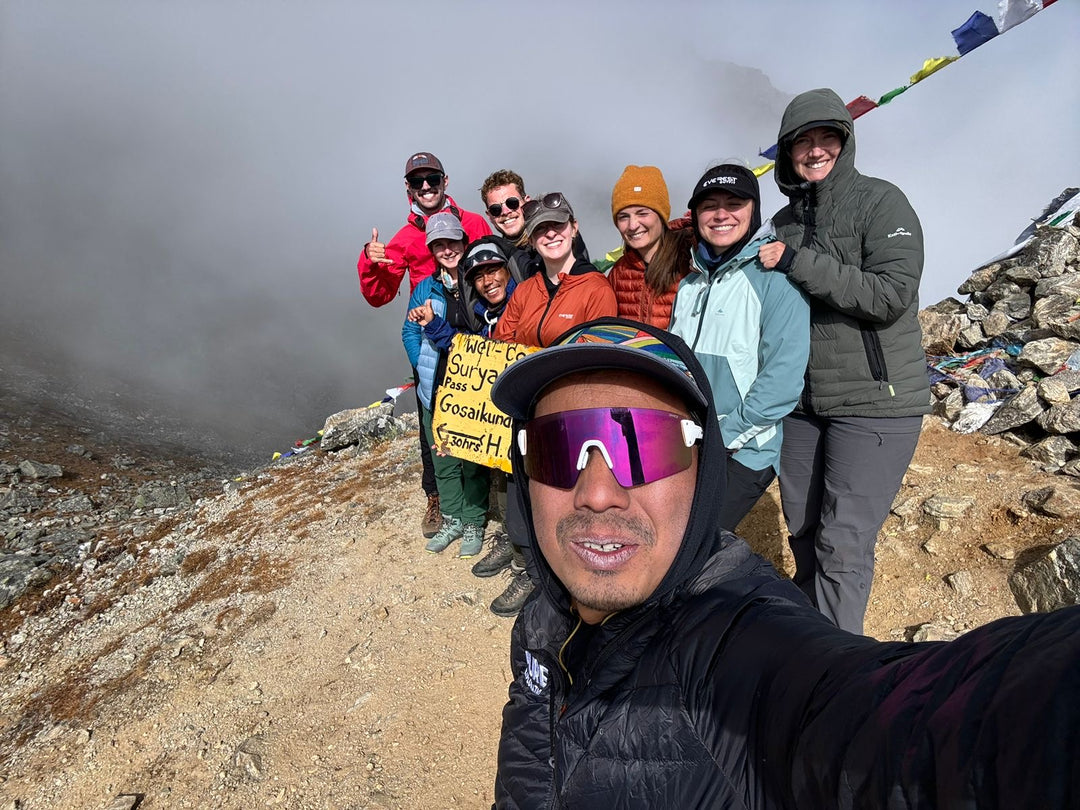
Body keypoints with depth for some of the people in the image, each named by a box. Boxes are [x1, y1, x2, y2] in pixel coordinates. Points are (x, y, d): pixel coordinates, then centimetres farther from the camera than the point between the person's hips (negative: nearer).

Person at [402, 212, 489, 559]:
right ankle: (452, 519, 31)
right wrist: (423, 367, 0)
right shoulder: (425, 289, 6)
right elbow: (409, 332, 15)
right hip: (436, 390, 3)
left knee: (474, 459, 5)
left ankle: (474, 523, 23)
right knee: (443, 459, 13)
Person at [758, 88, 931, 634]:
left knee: (843, 546, -6)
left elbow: (890, 295, -19)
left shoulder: (881, 202, -5)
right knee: (803, 533, 15)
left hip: (876, 401, -6)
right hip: (801, 401, 6)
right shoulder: (784, 221, 13)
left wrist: (797, 262, -18)